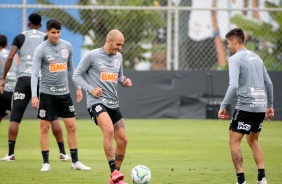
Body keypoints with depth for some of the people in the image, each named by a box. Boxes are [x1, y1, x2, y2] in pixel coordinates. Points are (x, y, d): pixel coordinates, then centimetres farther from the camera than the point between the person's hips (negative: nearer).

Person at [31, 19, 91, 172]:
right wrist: (34, 95, -22)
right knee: (44, 128, -2)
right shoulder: (41, 49, -9)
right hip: (47, 94, -4)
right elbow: (34, 73, -13)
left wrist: (78, 87, 15)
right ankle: (46, 163, 5)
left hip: (64, 93, 4)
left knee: (71, 126, 3)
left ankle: (75, 162, 10)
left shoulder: (67, 46, 5)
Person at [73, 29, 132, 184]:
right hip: (96, 102, -7)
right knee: (109, 130, -31)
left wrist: (125, 82, 3)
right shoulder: (91, 56, -6)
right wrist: (91, 89, -14)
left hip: (113, 104, 7)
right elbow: (77, 75, -1)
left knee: (122, 140, 3)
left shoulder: (118, 57, 12)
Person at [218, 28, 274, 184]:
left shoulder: (235, 59, -8)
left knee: (234, 142, 0)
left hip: (245, 106, -8)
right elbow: (268, 83, 19)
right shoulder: (256, 58, 16)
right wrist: (270, 105, 25)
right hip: (261, 106, 8)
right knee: (253, 140, 21)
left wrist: (223, 106, -18)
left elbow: (233, 85, -20)